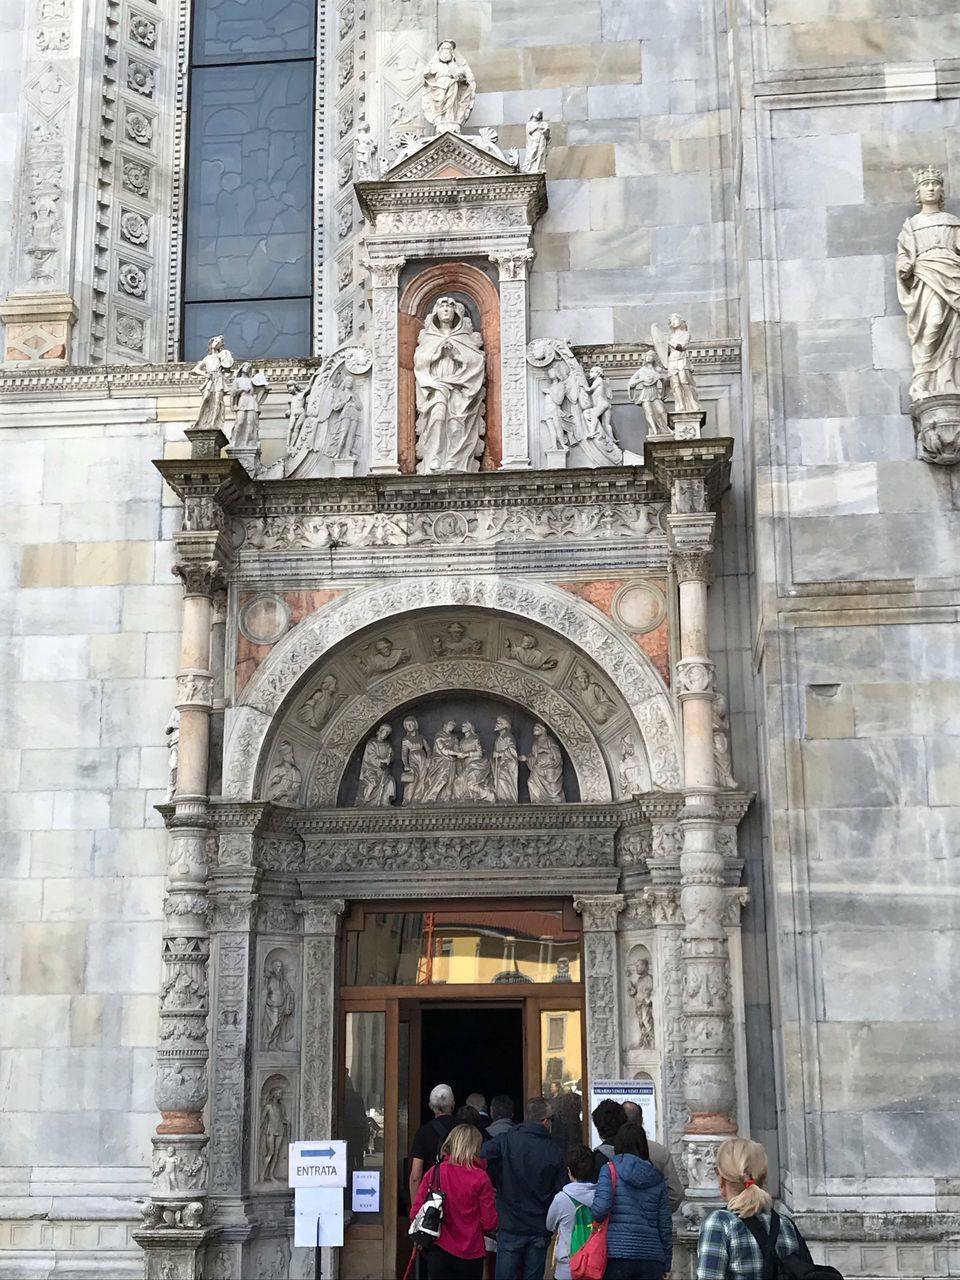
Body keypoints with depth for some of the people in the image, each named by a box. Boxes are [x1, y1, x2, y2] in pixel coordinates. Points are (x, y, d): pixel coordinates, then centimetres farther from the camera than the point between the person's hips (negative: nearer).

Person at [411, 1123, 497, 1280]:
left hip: (439, 1250, 2)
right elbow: (489, 1223, -8)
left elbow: (415, 1213, -4)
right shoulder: (480, 1178, -12)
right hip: (470, 1254, -2)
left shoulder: (434, 1174, -6)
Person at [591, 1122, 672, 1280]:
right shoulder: (657, 1180, 11)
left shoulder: (610, 1170, 0)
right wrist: (666, 1264, 18)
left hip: (616, 1254, -3)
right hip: (651, 1258, 3)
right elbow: (665, 1226, 11)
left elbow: (601, 1207, -15)